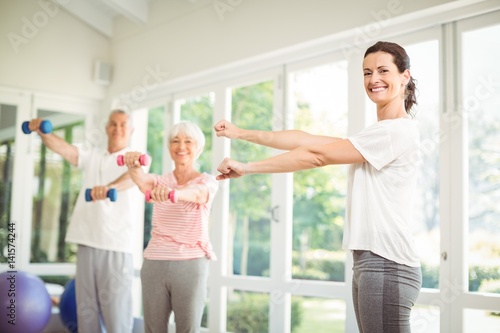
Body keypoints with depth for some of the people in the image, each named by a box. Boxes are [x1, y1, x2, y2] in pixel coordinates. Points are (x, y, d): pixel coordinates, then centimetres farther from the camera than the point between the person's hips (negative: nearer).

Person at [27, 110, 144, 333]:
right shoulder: (91, 155, 16)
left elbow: (134, 176, -21)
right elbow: (61, 147, 1)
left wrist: (110, 187, -42)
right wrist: (42, 131, -20)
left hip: (116, 243, -4)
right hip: (87, 241, 5)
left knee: (116, 310, -5)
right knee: (85, 308, 9)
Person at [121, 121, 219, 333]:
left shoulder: (207, 182, -1)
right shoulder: (161, 180, 9)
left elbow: (196, 193, -26)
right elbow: (144, 182, -15)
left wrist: (173, 192, -48)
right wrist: (133, 167, -39)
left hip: (190, 264, -3)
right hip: (154, 263, 3)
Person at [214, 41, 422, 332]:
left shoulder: (399, 130, -10)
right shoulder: (378, 135, 21)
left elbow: (315, 155, -12)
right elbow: (306, 139, 15)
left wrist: (246, 168, -8)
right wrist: (241, 133, 10)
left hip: (386, 264, -9)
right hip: (370, 262, 9)